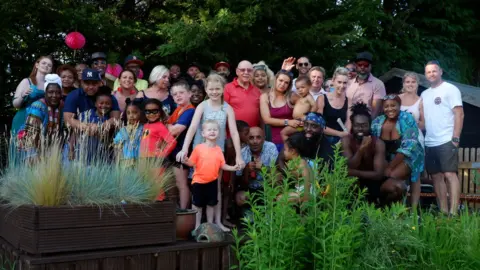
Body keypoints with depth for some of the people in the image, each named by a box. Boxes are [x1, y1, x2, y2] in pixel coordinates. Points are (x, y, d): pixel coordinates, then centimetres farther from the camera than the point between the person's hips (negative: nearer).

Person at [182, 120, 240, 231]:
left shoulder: (218, 149, 1)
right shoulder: (198, 148, -11)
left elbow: (222, 165, 3)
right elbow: (192, 163, -9)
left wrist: (233, 168, -11)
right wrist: (186, 161, -29)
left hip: (213, 181, 4)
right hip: (199, 181, -3)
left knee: (211, 204, 14)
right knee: (197, 205, 7)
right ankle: (197, 226, 19)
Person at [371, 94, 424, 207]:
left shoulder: (407, 119, -14)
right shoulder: (377, 122, -3)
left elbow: (408, 147, -20)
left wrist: (390, 167, -25)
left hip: (407, 158, -3)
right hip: (386, 159, 3)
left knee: (390, 176, -27)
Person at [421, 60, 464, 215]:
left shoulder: (450, 89, -1)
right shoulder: (424, 94, 17)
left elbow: (459, 115, -7)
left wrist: (455, 138, -14)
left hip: (446, 141, -6)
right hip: (429, 143, 7)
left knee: (450, 174, -11)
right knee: (437, 176, 7)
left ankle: (453, 213, -13)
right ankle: (443, 211, 13)